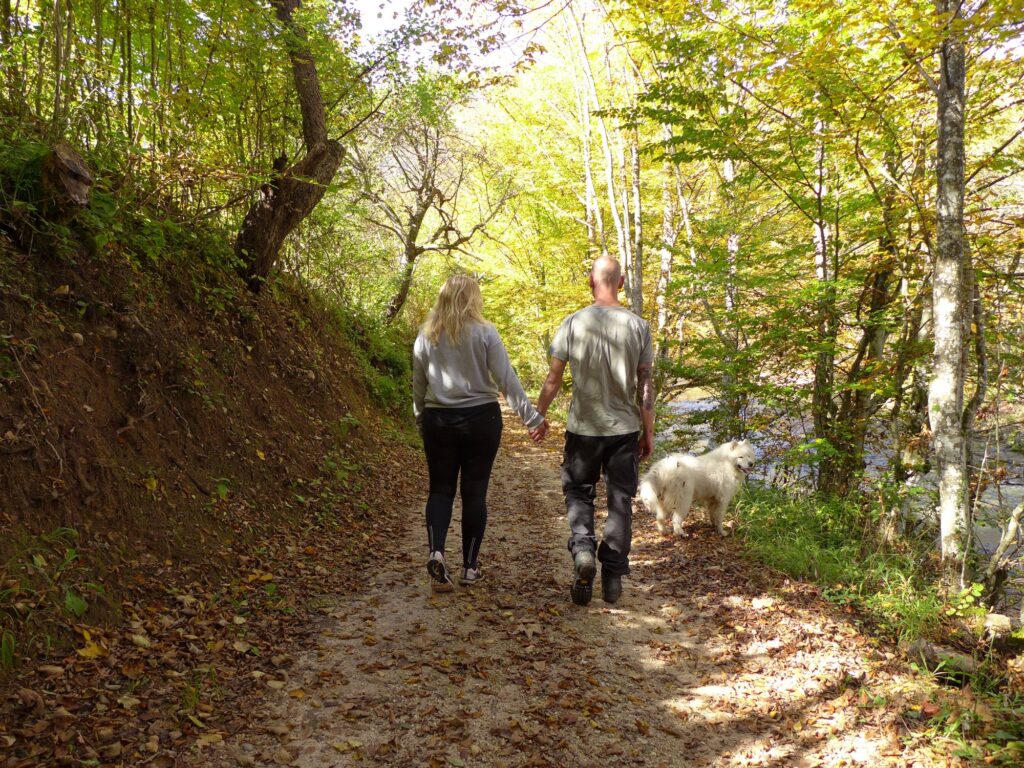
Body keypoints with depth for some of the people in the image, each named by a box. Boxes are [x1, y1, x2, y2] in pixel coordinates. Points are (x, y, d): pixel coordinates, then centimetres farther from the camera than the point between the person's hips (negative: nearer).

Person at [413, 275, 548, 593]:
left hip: (438, 420, 2)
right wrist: (532, 417, -4)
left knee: (440, 489, 11)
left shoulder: (426, 335, 2)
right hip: (481, 419, -2)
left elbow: (418, 384, 8)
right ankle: (470, 566, 14)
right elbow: (506, 379, -9)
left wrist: (420, 419, 21)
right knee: (474, 492, 8)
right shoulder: (485, 332, -7)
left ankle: (435, 552, -11)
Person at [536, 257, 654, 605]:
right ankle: (613, 577, 13)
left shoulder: (573, 323, -6)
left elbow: (553, 377, -2)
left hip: (583, 428, -1)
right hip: (625, 429, 1)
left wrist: (539, 415, 12)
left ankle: (582, 549, -7)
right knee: (620, 502, 9)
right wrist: (648, 431, 8)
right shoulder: (638, 326, -3)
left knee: (578, 492, 16)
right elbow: (646, 384, -1)